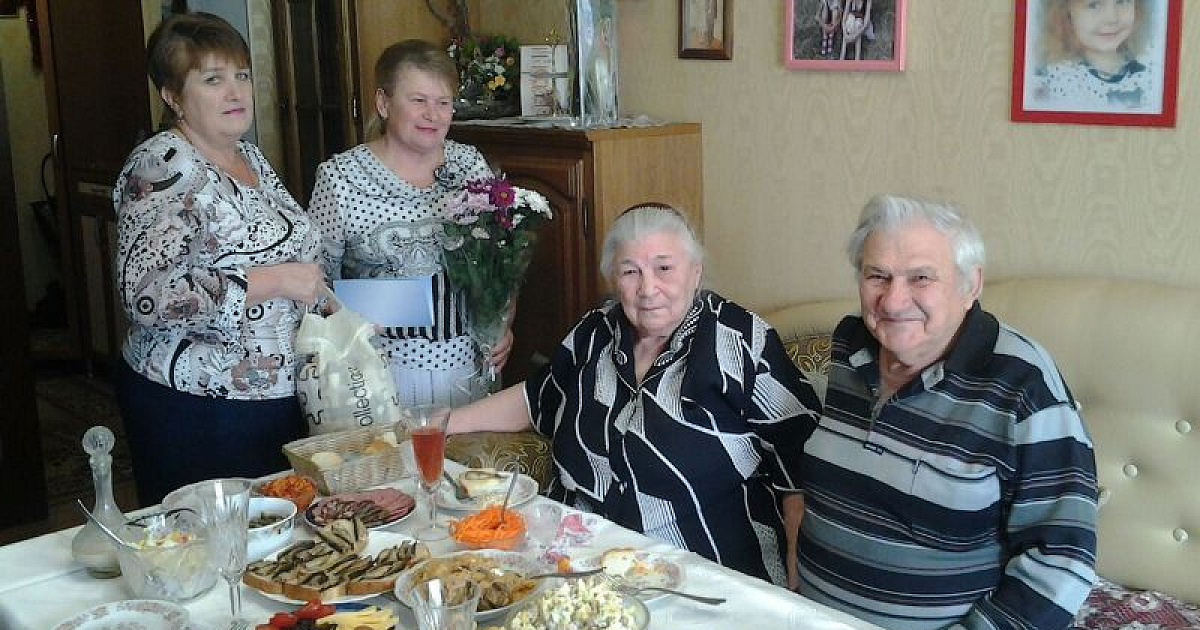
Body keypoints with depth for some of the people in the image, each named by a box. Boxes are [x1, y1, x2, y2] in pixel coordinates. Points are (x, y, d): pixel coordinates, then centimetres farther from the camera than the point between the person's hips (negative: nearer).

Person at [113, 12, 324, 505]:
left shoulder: (250, 157, 10)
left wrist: (315, 289, 7)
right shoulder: (162, 167, -16)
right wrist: (273, 281, -22)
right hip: (193, 410, -8)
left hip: (278, 397, 8)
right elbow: (145, 294, -26)